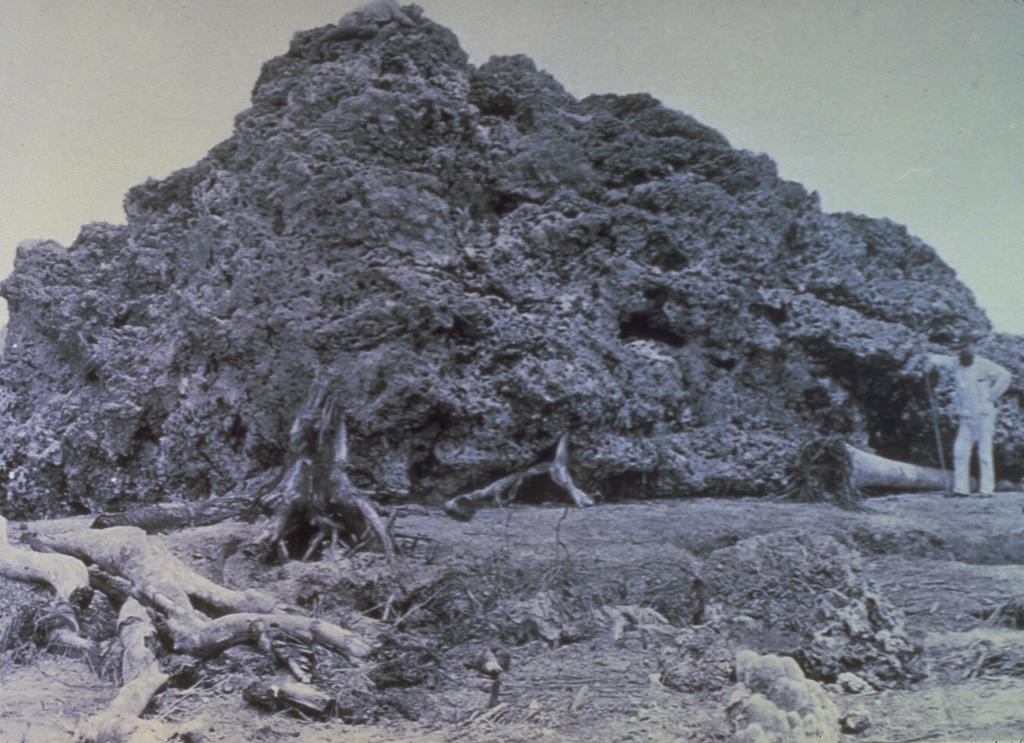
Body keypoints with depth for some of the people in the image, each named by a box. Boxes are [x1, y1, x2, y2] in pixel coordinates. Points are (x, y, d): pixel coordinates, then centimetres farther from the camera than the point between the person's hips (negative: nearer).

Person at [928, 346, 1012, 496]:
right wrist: (933, 361, -9)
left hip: (983, 415, -5)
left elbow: (1004, 377, -8)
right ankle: (961, 488, 4)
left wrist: (991, 396, -8)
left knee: (984, 453, -4)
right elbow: (938, 359, 15)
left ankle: (987, 489, 0)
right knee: (960, 451, 0)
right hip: (966, 416, 5)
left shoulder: (984, 365, -7)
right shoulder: (956, 363, 8)